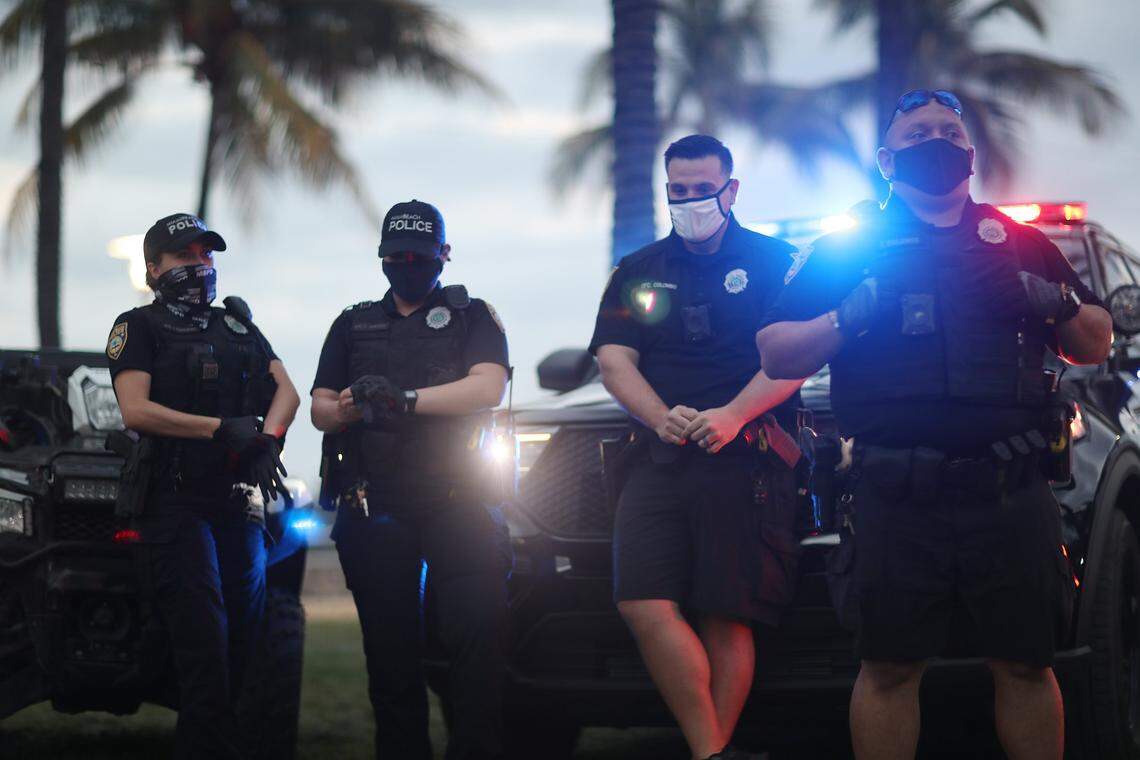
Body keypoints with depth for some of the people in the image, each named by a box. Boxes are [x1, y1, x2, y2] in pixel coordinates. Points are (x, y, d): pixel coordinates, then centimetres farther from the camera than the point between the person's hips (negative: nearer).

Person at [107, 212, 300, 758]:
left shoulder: (237, 324, 21)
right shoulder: (139, 327, 4)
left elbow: (286, 390, 13)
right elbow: (135, 410, -9)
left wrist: (267, 439, -8)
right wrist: (223, 428, -14)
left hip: (242, 503, 6)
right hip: (177, 503, -5)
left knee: (243, 638, 3)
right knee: (204, 641, -13)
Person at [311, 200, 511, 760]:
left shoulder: (472, 317, 12)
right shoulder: (353, 325, 21)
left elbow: (488, 388, -6)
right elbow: (319, 409, 14)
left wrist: (404, 398, -17)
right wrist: (349, 409, -11)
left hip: (456, 499, -2)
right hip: (373, 501, 3)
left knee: (478, 634, -13)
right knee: (390, 649, 2)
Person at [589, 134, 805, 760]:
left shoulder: (773, 262, 10)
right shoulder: (637, 273, 20)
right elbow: (615, 362, 10)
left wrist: (732, 416, -17)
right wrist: (664, 419, -10)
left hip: (746, 458, -3)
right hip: (658, 460, 3)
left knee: (724, 618, -8)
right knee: (645, 606, -15)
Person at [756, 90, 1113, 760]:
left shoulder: (1020, 244, 19)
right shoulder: (850, 248, 13)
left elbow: (1095, 346, 20)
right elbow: (776, 356, 8)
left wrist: (1051, 301, -1)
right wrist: (853, 315, -9)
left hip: (1010, 490, 1)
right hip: (899, 496, -1)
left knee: (1025, 664, 3)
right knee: (890, 667, 0)